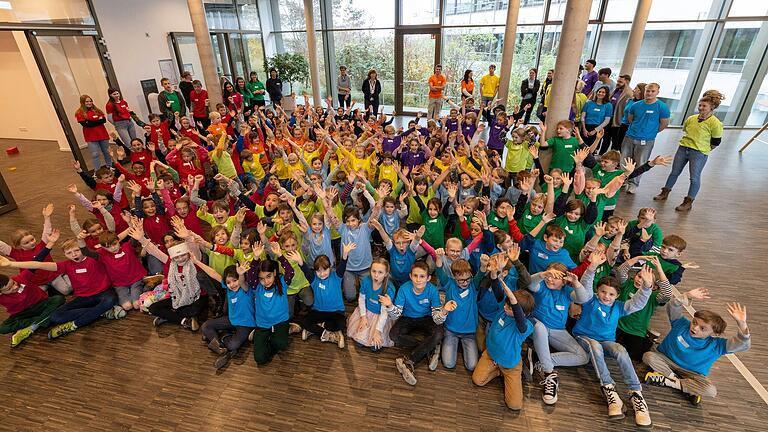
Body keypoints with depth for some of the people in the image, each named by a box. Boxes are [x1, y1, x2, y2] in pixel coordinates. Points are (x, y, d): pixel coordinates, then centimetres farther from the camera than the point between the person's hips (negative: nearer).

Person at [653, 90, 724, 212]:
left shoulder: (715, 123, -11)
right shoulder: (691, 118, 3)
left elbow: (716, 142, -5)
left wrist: (703, 149, 3)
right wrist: (688, 144, 15)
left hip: (699, 153, -5)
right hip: (683, 148, 5)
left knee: (695, 178, 1)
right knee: (674, 172, 13)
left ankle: (688, 202, 8)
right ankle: (665, 193, 28)